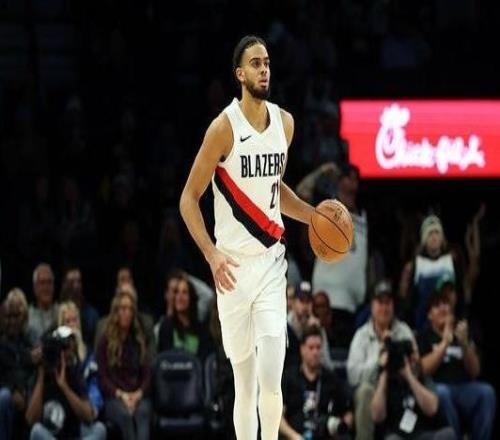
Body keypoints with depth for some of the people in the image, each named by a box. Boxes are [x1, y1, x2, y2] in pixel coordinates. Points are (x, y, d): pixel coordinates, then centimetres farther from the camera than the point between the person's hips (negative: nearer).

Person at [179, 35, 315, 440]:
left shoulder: (284, 122, 7)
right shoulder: (225, 128, -10)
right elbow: (189, 199, -8)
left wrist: (313, 216, 9)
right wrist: (212, 254, -20)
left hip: (272, 261, 3)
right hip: (234, 265, -3)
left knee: (271, 380, -9)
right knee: (245, 385, 3)